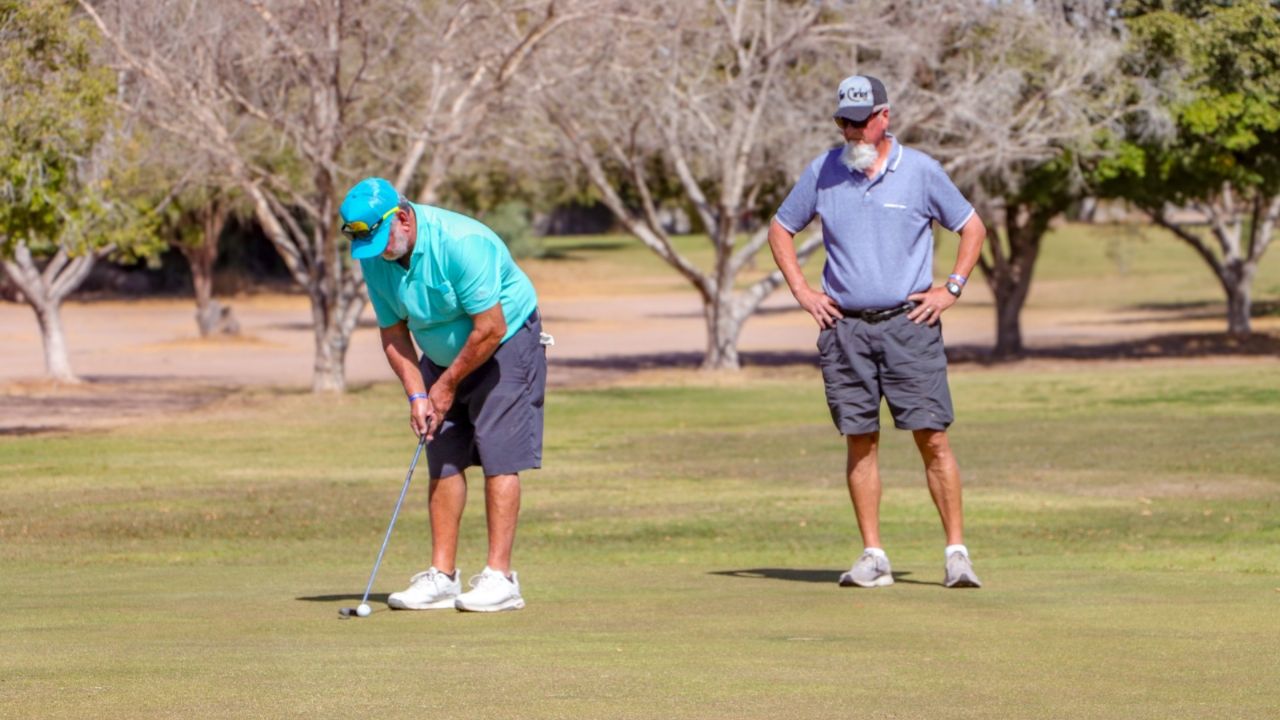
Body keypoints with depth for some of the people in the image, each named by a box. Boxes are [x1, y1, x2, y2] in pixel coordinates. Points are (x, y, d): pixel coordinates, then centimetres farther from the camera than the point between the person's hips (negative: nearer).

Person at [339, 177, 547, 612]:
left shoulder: (459, 243, -30)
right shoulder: (375, 260, -9)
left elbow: (490, 328, -26)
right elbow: (393, 334, 0)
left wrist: (447, 384, -15)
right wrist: (416, 395, -12)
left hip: (506, 344, -7)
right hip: (444, 356, 7)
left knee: (499, 458, -13)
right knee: (443, 461, 0)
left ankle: (499, 577, -15)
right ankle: (442, 576, 2)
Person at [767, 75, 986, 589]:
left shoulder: (921, 171, 1)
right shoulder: (822, 172, 5)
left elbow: (972, 228, 11)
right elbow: (781, 229, 18)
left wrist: (951, 290, 2)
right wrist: (801, 291, 8)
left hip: (909, 322, -2)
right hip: (845, 328, 2)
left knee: (932, 439, -7)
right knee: (859, 443, 2)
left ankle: (956, 552, -4)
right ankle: (873, 558, 6)